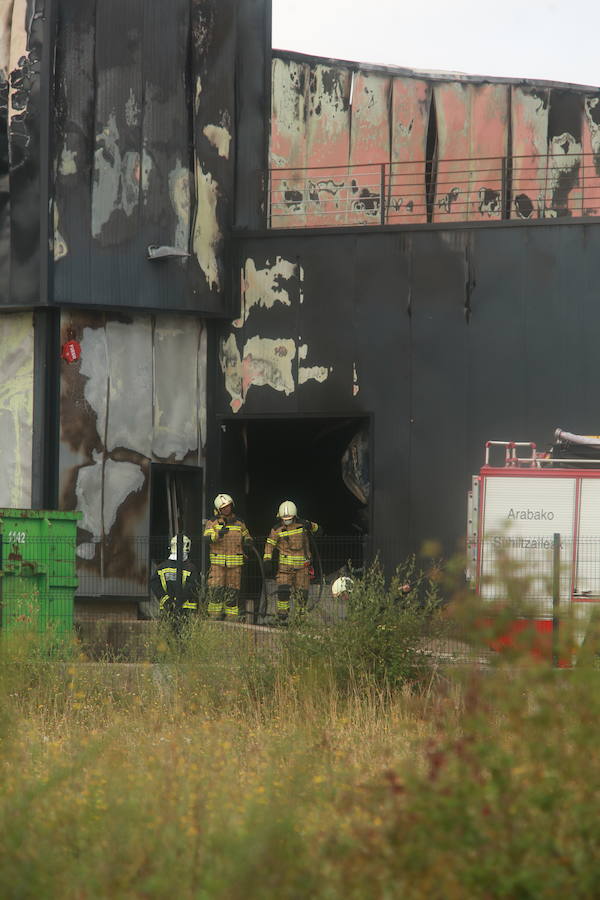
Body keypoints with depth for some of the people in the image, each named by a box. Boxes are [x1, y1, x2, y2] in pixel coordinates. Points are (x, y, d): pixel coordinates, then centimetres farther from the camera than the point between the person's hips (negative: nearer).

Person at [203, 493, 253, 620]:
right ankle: (215, 616, -4)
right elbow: (207, 538, -13)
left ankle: (232, 617, 7)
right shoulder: (212, 522, 1)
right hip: (218, 562, -2)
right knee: (216, 590, -9)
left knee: (232, 591, 3)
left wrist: (247, 543, -4)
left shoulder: (239, 523, 9)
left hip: (235, 563, 2)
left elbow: (247, 537, 20)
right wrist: (219, 534, -32)